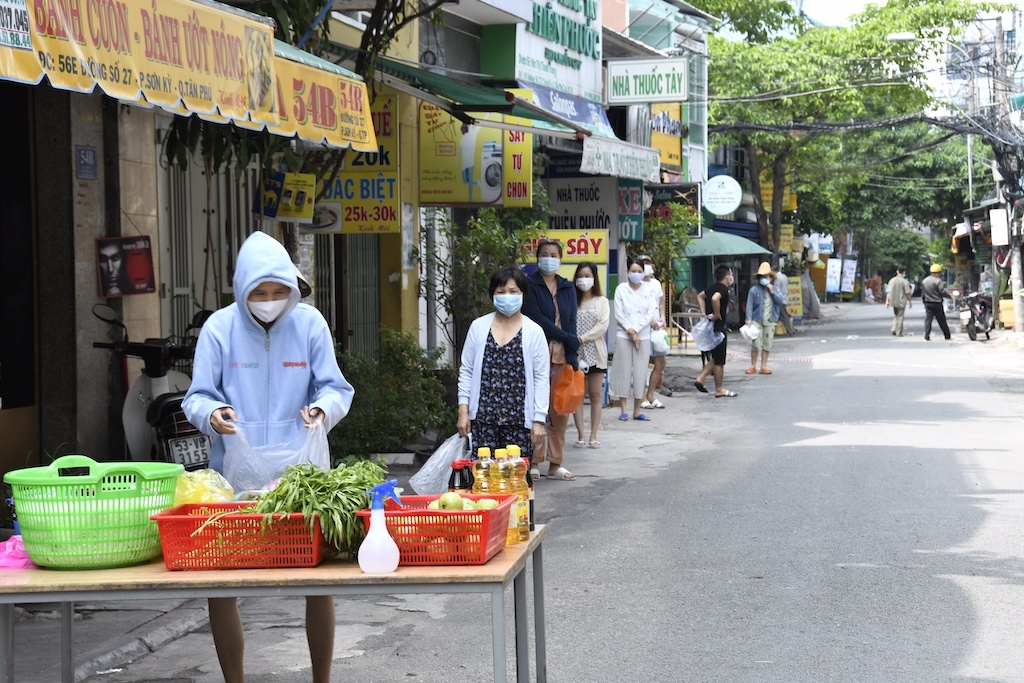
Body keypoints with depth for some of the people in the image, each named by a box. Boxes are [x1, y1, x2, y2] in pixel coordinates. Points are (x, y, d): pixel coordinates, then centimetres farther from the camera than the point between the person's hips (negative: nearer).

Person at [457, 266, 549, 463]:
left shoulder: (534, 332, 1)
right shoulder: (479, 327, 6)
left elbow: (541, 378, 1)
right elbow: (466, 371, 9)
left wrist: (539, 420, -4)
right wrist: (463, 410, 3)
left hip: (520, 419, -1)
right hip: (483, 417, 1)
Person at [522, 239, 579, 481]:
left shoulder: (568, 288, 15)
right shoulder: (530, 285, 0)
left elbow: (571, 323, 8)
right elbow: (536, 319, -9)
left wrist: (572, 358, -3)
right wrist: (570, 339, -7)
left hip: (562, 355, 4)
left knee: (560, 411, 4)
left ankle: (555, 464, 11)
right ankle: (533, 462, 2)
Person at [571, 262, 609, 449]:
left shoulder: (602, 302, 6)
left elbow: (603, 326, -6)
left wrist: (583, 338, -14)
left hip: (595, 353, 0)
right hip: (575, 354, 0)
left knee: (595, 395, 2)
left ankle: (593, 436, 6)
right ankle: (580, 435, 5)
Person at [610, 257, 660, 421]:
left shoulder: (648, 291, 4)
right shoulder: (621, 289, 0)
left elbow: (651, 314, -2)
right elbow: (619, 314, -3)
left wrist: (635, 329, -11)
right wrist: (631, 333, -9)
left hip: (643, 336, 2)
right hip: (624, 336, -1)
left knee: (640, 372, 2)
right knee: (624, 371, -1)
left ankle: (637, 410, 8)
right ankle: (623, 409, 5)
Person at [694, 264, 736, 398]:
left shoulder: (713, 288, 12)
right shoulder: (723, 289, -16)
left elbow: (700, 296, 27)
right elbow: (715, 299, -36)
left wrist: (704, 312, 19)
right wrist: (717, 315, -23)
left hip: (709, 327, 9)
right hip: (718, 328, -9)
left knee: (715, 358, 19)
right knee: (719, 361, 0)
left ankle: (700, 379, 13)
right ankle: (719, 390, 7)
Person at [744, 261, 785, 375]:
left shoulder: (774, 289, 9)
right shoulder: (754, 290, -3)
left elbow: (780, 301, -2)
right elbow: (749, 305, -6)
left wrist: (772, 292, -11)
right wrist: (749, 319, -14)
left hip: (770, 322, 4)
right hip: (757, 321, -4)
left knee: (767, 345, 6)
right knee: (756, 344, -4)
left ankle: (763, 367, 13)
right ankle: (753, 366, 9)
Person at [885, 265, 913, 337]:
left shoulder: (892, 280, 3)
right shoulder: (905, 282, -10)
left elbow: (888, 292, 2)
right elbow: (907, 293, -10)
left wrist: (887, 301, 6)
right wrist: (910, 302, 0)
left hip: (893, 301, 4)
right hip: (901, 302, -4)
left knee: (896, 316, 19)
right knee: (900, 317, 3)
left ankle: (894, 330, 5)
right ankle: (899, 333, 5)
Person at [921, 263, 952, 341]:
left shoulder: (924, 281, 8)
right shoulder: (938, 281, -15)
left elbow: (923, 293, 14)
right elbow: (943, 291, -17)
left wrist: (924, 302, 23)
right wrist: (951, 296, -2)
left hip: (927, 303, 5)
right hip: (937, 303, -5)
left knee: (928, 319, 3)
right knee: (942, 321, 5)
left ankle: (926, 337, -8)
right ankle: (947, 336, 14)